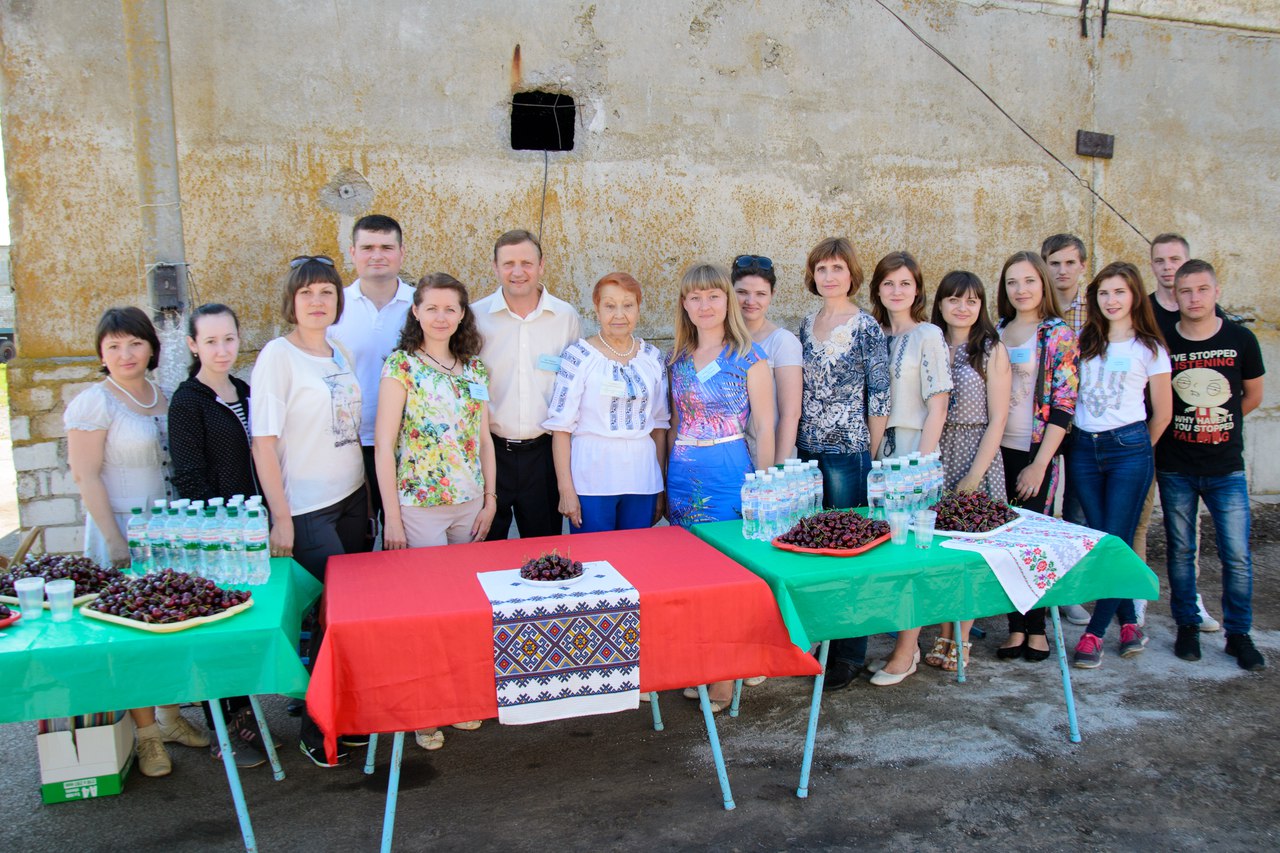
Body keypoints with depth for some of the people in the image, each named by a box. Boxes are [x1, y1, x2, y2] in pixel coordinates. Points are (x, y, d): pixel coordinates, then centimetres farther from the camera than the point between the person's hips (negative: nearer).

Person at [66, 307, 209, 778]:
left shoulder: (162, 397, 9)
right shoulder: (94, 403, -9)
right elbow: (86, 478, -12)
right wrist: (115, 540, -15)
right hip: (122, 531, -6)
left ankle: (170, 716, 27)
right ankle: (146, 735, 13)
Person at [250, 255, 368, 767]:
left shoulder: (341, 355, 10)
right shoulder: (278, 356, -10)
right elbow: (264, 442, -12)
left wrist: (367, 494, 13)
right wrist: (280, 519, -14)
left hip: (351, 499, 7)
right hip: (306, 509, -6)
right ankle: (316, 728, 13)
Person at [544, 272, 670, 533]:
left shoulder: (653, 358, 8)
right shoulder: (578, 356, -5)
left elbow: (659, 424, 12)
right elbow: (561, 425, -7)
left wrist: (661, 487, 11)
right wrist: (566, 490, -11)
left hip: (641, 479, 4)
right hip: (591, 480, -4)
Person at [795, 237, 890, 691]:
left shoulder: (866, 327, -7)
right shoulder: (807, 324, 11)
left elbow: (879, 396, -6)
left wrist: (872, 453, -5)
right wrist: (796, 446, 13)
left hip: (848, 453, -6)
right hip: (807, 451, 6)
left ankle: (849, 654, 13)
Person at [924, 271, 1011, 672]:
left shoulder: (992, 350, -2)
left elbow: (997, 420, -6)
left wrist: (972, 478, -13)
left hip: (977, 459, -3)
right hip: (934, 459, 3)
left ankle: (961, 640, 15)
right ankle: (943, 635, 19)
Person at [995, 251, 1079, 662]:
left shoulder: (1059, 335, -5)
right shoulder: (997, 332, 10)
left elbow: (1064, 404, -9)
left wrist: (1039, 465, -14)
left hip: (1034, 453, -4)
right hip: (995, 450, 4)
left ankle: (1036, 628, 17)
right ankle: (1016, 626, 17)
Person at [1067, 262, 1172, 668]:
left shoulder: (1150, 348, 0)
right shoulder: (1084, 342, 9)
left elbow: (1163, 411, 5)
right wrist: (1077, 437, 5)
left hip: (1128, 449, -4)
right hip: (1083, 449, 4)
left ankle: (1094, 633, 3)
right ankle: (1129, 622, 21)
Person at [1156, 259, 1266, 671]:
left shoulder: (1240, 339, -1)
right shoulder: (1162, 343, -2)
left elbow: (1253, 395, 11)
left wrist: (1217, 422, 9)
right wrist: (1176, 426, 1)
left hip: (1226, 468, 0)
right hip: (1176, 470, 0)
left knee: (1237, 555, 0)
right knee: (1180, 551, 9)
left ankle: (1239, 634, 16)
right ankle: (1187, 626, 23)